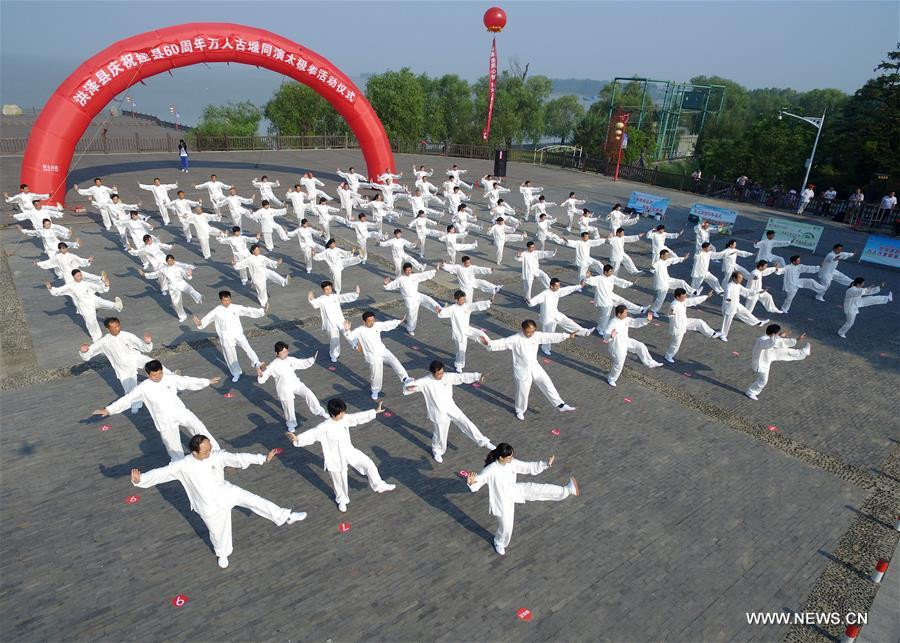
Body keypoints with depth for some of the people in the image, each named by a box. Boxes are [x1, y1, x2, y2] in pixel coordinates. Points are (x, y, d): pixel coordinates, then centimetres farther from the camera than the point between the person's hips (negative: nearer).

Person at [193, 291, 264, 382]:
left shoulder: (236, 308, -3)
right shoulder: (217, 311, -7)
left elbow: (248, 310, -3)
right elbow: (207, 318, -12)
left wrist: (261, 311, -9)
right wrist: (200, 323, -34)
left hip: (238, 334, 1)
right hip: (226, 338, 0)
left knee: (246, 346, -25)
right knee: (230, 356, 8)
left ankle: (256, 363, -27)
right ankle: (236, 373, 25)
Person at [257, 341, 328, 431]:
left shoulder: (291, 360, -2)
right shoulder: (273, 366, -13)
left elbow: (303, 363, 8)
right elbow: (262, 380, -12)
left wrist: (312, 359, -6)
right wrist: (260, 375, -35)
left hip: (296, 384, 3)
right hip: (284, 389, -3)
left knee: (308, 394, -11)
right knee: (289, 407, 1)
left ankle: (319, 411, 10)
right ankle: (291, 424, 30)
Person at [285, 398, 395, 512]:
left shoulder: (345, 419, -11)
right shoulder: (324, 427, -29)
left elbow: (358, 417, -1)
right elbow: (312, 434, -37)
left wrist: (375, 411, 3)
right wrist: (297, 439, -55)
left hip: (349, 452, 5)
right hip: (335, 459, -5)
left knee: (369, 464, 3)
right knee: (339, 482, 15)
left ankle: (379, 486, 26)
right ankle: (341, 500, 48)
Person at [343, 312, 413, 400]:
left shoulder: (377, 325, 2)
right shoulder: (360, 330, -10)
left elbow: (388, 324, 14)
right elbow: (350, 336, -15)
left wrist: (399, 321, 18)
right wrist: (347, 330, -35)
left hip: (383, 351, 4)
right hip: (372, 356, -3)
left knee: (394, 361, -18)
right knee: (376, 374, 1)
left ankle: (405, 378, -23)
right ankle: (375, 391, 27)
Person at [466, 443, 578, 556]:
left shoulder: (512, 463, -17)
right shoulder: (490, 470, -35)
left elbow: (529, 467, -6)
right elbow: (477, 482, -34)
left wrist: (547, 464, -12)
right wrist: (471, 482, -58)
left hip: (514, 491, 5)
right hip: (502, 501, -5)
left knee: (535, 489, -7)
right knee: (506, 527, 12)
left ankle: (568, 490, 2)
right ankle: (499, 543, 48)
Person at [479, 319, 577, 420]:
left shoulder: (537, 336, -7)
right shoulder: (515, 339, -22)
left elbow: (551, 336, 0)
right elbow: (502, 343, -29)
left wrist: (567, 336, 3)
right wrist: (488, 343, -46)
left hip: (535, 367, 4)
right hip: (522, 371, -4)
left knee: (548, 384, 7)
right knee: (522, 392, 9)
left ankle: (561, 406, 20)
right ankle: (520, 410, 37)